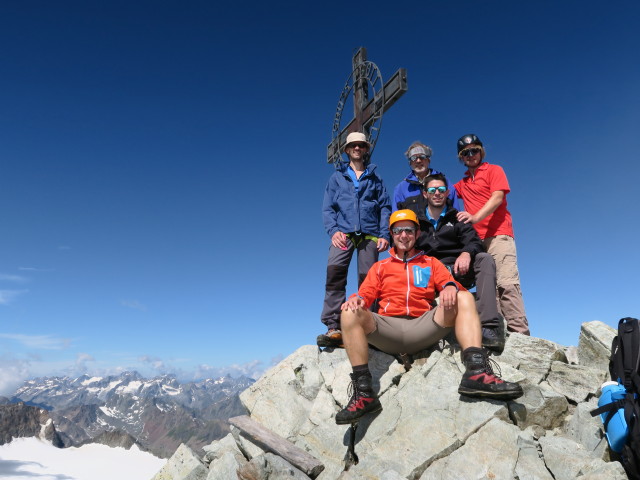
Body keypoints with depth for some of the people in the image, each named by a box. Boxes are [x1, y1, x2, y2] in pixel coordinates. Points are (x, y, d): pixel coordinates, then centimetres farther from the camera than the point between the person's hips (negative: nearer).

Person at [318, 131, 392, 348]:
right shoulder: (337, 177, 19)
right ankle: (334, 327, -25)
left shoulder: (374, 178, 21)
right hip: (344, 232, -1)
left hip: (369, 234, 1)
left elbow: (385, 207, 14)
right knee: (334, 271, -23)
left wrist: (384, 235, -1)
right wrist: (333, 230, -7)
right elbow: (327, 207, 11)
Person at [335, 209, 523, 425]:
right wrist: (357, 299, -12)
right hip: (388, 329, 0)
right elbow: (366, 294, 13)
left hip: (423, 328, 0)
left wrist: (451, 288, -17)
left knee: (464, 298, -19)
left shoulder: (431, 263, 25)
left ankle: (476, 373, -34)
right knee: (350, 312, -28)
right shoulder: (380, 267, 25)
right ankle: (363, 393, -30)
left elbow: (449, 283, 8)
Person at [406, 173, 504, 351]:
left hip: (456, 270, 0)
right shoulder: (415, 218, 17)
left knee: (484, 259, -29)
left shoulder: (457, 218, 15)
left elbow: (475, 242, 1)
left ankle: (490, 326, -41)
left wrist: (466, 253, -24)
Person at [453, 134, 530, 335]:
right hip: (476, 240, 6)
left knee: (507, 283, -18)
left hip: (498, 235, -6)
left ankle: (520, 332, -22)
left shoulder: (494, 170, 9)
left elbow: (497, 198, -6)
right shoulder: (463, 183, 25)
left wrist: (475, 217, -21)